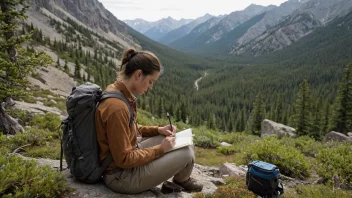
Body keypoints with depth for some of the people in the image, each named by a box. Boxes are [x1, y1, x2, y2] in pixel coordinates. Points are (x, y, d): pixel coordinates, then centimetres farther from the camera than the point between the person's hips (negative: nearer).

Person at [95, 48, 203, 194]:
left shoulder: (117, 91, -2)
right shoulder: (117, 107, -31)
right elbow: (124, 159, -25)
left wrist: (158, 130, 3)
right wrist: (161, 149, -16)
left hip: (125, 154, 9)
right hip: (121, 174, -9)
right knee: (186, 153, -8)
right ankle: (182, 180, 28)